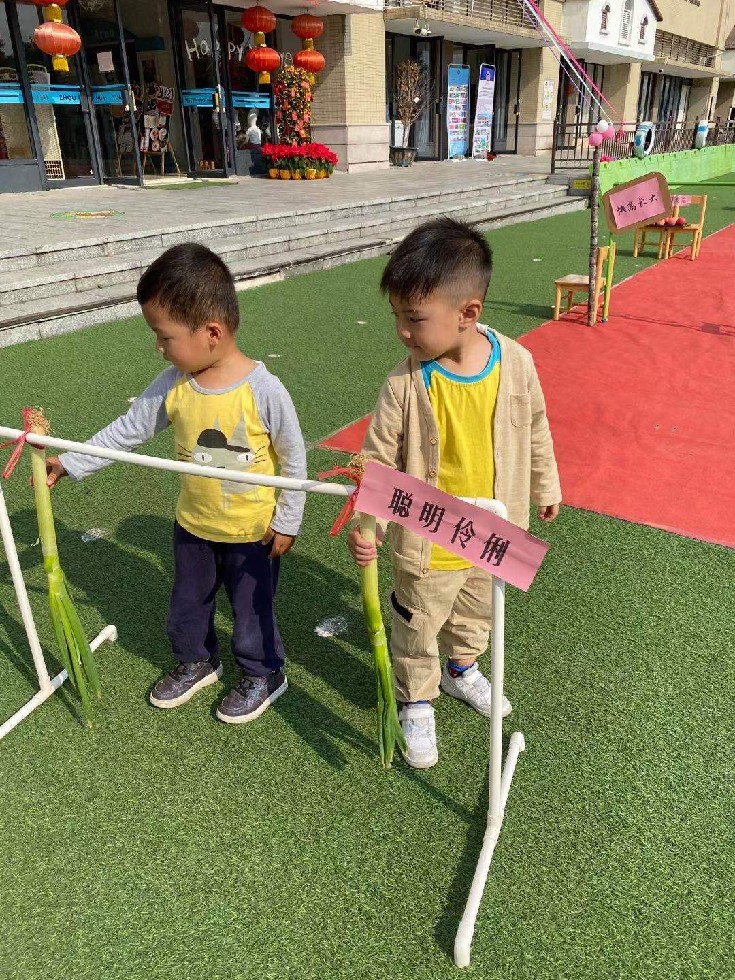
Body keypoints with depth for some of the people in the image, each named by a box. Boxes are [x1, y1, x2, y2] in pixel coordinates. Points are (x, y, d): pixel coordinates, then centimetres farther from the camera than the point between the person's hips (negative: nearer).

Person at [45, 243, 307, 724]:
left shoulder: (263, 388, -25)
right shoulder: (172, 385, -12)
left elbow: (294, 457, -15)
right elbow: (126, 430, 0)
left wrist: (288, 520, -10)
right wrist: (70, 462, -1)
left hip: (254, 531, -5)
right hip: (193, 525, 5)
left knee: (253, 609, 14)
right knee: (187, 605, 23)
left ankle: (264, 673, 41)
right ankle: (197, 662, 50)